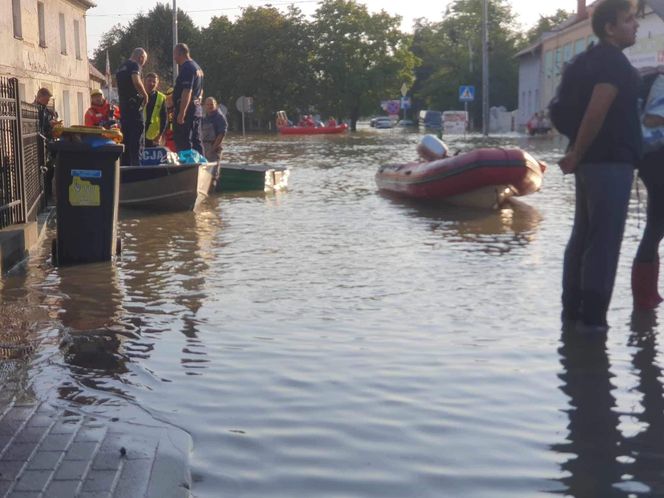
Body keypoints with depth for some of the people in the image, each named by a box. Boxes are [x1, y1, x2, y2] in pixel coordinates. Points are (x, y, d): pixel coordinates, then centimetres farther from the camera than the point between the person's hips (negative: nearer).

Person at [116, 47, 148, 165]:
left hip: (123, 106, 8)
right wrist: (145, 95, -13)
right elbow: (136, 81, -24)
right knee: (138, 140, -9)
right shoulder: (135, 65, -7)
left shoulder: (121, 67, 21)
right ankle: (135, 166, -14)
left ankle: (125, 165, 13)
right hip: (134, 105, -8)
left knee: (126, 137, 12)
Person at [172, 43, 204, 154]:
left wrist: (181, 113, -25)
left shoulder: (187, 68, -14)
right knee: (196, 142, 12)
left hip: (187, 109, -10)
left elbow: (187, 92, -23)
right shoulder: (197, 67, 18)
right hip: (197, 109, 10)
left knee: (183, 143, -9)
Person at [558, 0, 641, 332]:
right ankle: (591, 318, -3)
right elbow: (596, 114, -23)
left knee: (583, 237, 12)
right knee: (604, 241, -6)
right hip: (609, 162, -10)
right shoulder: (614, 62, -14)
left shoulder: (594, 58, 16)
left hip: (593, 161, 10)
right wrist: (576, 157, -15)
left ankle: (572, 309, 17)